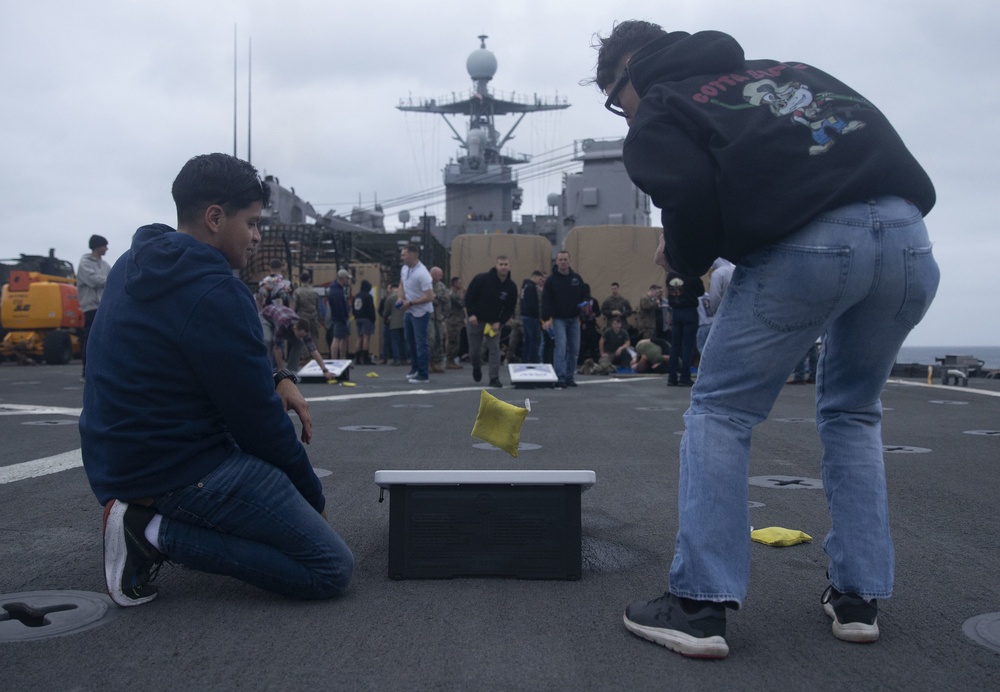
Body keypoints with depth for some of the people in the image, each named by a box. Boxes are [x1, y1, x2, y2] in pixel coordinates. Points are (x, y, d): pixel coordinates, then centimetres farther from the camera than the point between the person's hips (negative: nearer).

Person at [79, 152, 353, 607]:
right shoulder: (214, 293, -21)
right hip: (178, 472, -10)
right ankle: (157, 532, -9)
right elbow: (259, 422, -15)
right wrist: (314, 498, -1)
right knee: (333, 569, -9)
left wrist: (276, 379, 2)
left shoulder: (134, 265, 7)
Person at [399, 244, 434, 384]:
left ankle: (423, 376, 2)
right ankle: (415, 368, 35)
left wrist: (410, 303, -23)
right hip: (408, 311, 9)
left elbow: (429, 297, -27)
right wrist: (401, 298, 0)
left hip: (420, 312, -9)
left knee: (421, 343, -4)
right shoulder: (404, 269, 0)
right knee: (410, 341, 19)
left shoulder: (422, 274, -25)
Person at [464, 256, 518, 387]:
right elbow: (469, 296, -8)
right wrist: (471, 314, -18)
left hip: (494, 323, 1)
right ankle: (477, 367, 39)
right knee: (475, 350, 7)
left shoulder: (511, 286, -5)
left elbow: (510, 308, 1)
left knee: (494, 349, -8)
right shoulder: (481, 279, -14)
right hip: (475, 320, -1)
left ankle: (494, 378, -3)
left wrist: (500, 322, -12)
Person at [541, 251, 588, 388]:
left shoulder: (576, 278, 7)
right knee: (560, 347, -14)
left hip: (574, 319, 5)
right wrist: (546, 318, -19)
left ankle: (569, 377, 16)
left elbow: (585, 295, 14)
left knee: (574, 349, 6)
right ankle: (560, 378, -13)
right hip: (559, 319, -4)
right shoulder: (551, 280, -5)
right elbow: (546, 301, -9)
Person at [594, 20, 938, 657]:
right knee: (853, 413, 24)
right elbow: (868, 125, 26)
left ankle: (701, 605, 6)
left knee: (719, 413, 10)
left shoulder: (657, 111, 13)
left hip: (807, 246, -6)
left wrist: (686, 260, 14)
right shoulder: (786, 70, 32)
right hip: (910, 240, 6)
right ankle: (859, 597, 23)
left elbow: (691, 196, -6)